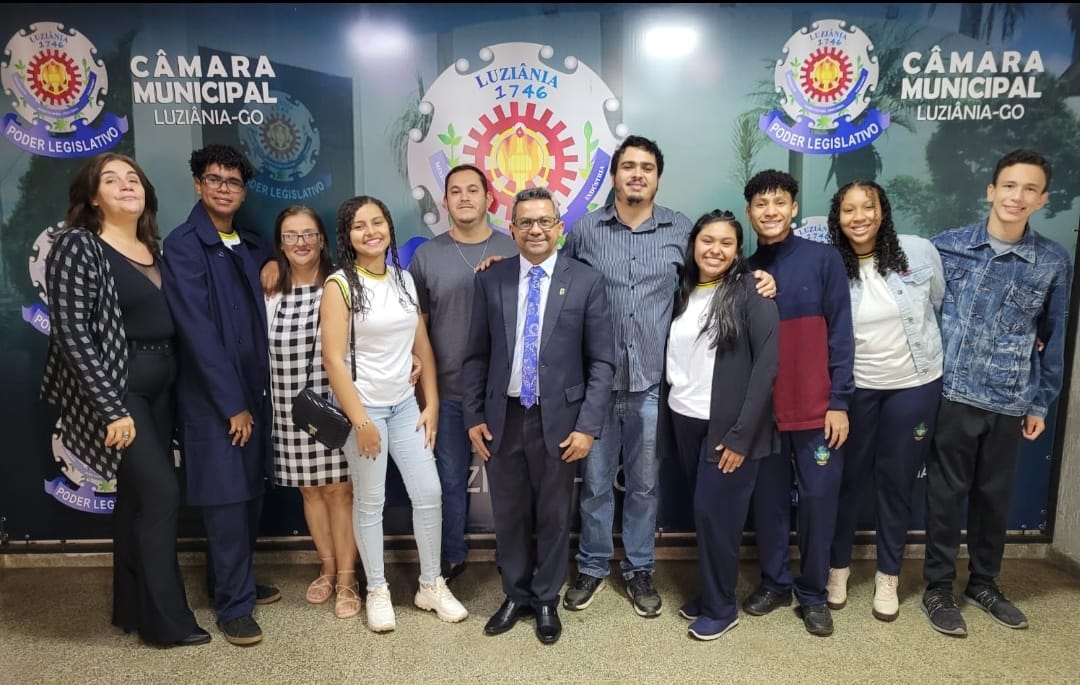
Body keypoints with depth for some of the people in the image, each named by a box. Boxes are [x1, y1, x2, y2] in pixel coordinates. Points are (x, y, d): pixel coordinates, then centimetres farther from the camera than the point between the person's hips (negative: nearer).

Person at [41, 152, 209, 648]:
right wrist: (111, 409, -20)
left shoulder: (152, 249, 11)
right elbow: (72, 332, -16)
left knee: (137, 496, 14)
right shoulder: (77, 245, -10)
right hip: (114, 388, -7)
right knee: (161, 492, -9)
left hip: (158, 387, 7)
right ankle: (166, 620, 6)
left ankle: (132, 609, 27)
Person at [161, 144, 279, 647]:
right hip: (212, 397, -6)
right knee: (226, 500, 0)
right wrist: (232, 403, -16)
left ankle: (233, 581, 31)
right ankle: (234, 605, 14)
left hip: (254, 390, 6)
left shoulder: (252, 247, 12)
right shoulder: (182, 245, -9)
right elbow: (197, 331, -15)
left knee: (251, 495, 13)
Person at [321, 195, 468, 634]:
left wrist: (432, 404, 2)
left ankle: (431, 586, 22)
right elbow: (333, 359, -15)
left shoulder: (405, 280, 5)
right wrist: (360, 421, -16)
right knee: (370, 502, 7)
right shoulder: (340, 285, -10)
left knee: (429, 493, 5)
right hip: (364, 406, -4)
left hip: (405, 404, 5)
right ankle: (377, 590, 26)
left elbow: (422, 347, 7)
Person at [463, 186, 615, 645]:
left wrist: (588, 425, -10)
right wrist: (474, 417, 1)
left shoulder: (586, 282, -3)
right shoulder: (490, 280, 4)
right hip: (503, 418, 2)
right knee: (509, 516, 14)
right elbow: (476, 356, 6)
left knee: (553, 517, 12)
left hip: (558, 420, -2)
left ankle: (547, 601, 32)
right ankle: (516, 596, 35)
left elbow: (602, 362, -4)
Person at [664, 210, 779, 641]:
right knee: (701, 510, 11)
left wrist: (741, 434, -16)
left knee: (716, 513, 1)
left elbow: (767, 363, -14)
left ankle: (721, 607, 19)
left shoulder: (751, 292, -9)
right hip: (685, 420, 5)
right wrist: (669, 410, 3)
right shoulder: (682, 293, 8)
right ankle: (707, 592, 29)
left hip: (729, 425, -5)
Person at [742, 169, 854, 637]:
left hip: (816, 408, -2)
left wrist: (839, 401, -8)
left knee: (817, 499, 5)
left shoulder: (823, 259, -3)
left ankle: (813, 593, 23)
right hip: (762, 409, 2)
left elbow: (840, 335, -5)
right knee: (769, 500, 11)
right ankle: (774, 582, 29)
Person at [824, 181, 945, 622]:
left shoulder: (920, 252, -6)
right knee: (848, 478, 10)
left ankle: (888, 575, 29)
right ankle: (838, 565, 30)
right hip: (854, 388, 0)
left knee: (896, 481, 11)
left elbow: (941, 305, 8)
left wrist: (929, 351, 14)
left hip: (914, 385, 1)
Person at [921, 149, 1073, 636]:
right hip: (953, 395, -2)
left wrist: (1042, 403, 10)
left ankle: (983, 583, 35)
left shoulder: (1055, 262, 1)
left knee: (995, 496, 15)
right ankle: (938, 587, 22)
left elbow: (1053, 337, 9)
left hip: (1011, 403, 2)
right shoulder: (947, 246, -4)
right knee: (946, 493, 7)